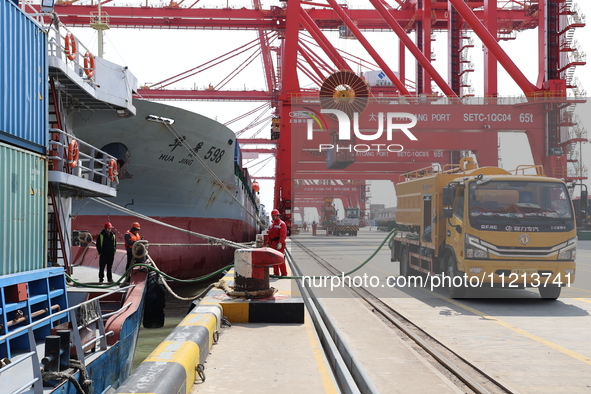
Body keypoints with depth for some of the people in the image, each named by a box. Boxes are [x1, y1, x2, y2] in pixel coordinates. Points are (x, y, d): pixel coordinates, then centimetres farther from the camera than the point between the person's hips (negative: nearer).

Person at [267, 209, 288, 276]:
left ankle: (284, 273, -5)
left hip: (279, 244, -8)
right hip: (273, 244, 8)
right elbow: (269, 234, 22)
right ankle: (276, 273, 14)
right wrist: (269, 243, 17)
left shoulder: (282, 224, -7)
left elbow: (283, 235, -17)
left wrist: (280, 243, -26)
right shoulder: (272, 224, 19)